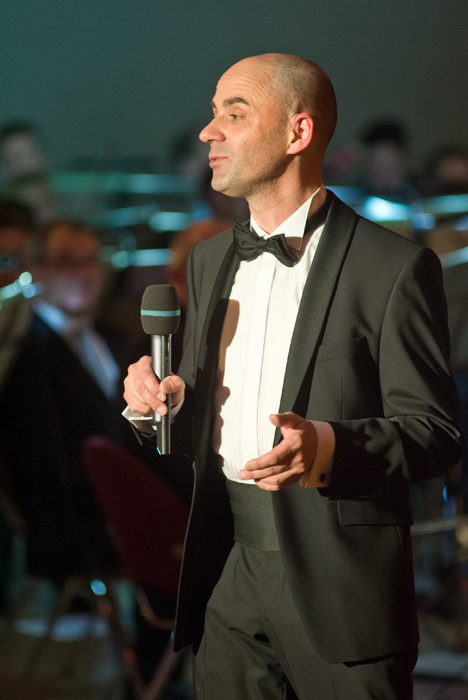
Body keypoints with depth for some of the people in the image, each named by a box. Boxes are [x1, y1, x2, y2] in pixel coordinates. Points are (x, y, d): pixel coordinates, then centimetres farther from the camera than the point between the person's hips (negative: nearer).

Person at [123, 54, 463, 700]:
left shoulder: (395, 267, -8)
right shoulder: (209, 260, 14)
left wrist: (332, 448, -27)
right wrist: (164, 398, -1)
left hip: (340, 575, -6)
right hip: (228, 569, 6)